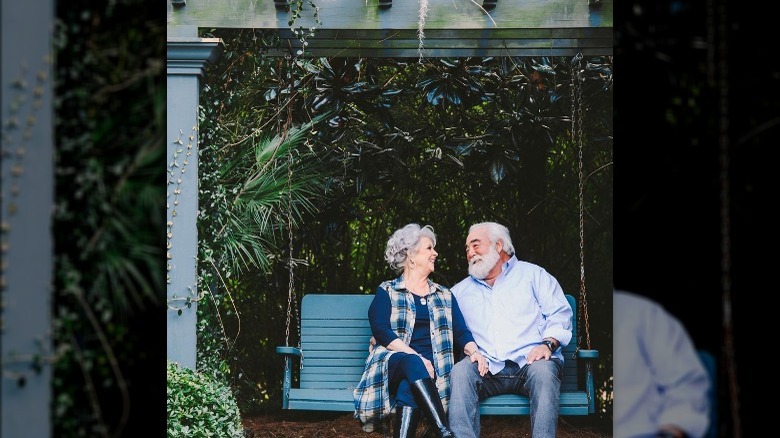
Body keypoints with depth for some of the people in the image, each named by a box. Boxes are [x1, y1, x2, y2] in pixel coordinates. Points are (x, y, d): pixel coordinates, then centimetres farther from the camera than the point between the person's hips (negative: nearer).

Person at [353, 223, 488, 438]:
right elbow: (381, 331, -5)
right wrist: (417, 357, -18)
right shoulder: (387, 292, 11)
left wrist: (474, 352, -13)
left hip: (429, 369, 3)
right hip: (393, 362, -2)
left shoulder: (445, 296, 24)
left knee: (408, 387, -34)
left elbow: (460, 332, 11)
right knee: (412, 363, -38)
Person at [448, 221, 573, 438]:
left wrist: (548, 343, -9)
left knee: (543, 370, -35)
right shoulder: (461, 290, 28)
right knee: (460, 371, -30)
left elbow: (560, 313, 8)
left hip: (531, 361, -2)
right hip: (486, 369, 2)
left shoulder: (532, 274, 19)